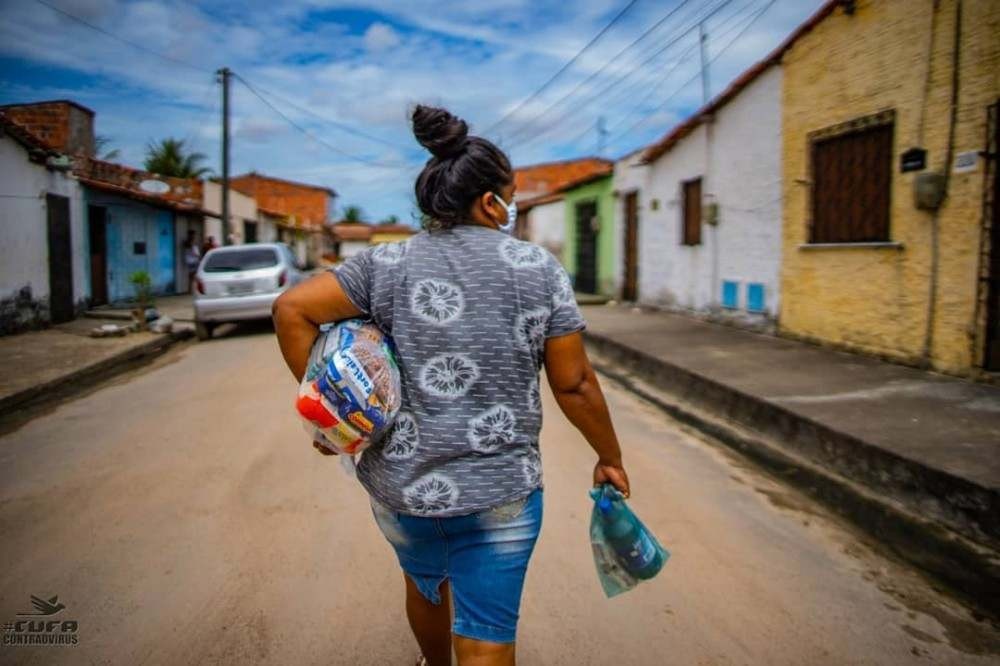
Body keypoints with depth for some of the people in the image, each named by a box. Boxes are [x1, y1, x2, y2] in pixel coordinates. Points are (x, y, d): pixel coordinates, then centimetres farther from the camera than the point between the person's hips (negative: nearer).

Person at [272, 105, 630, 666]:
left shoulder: (387, 264, -2)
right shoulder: (538, 267, -6)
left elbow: (292, 308, -8)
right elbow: (575, 384, -5)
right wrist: (611, 458, 9)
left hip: (401, 485, 4)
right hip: (501, 491, -3)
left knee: (424, 583, 32)